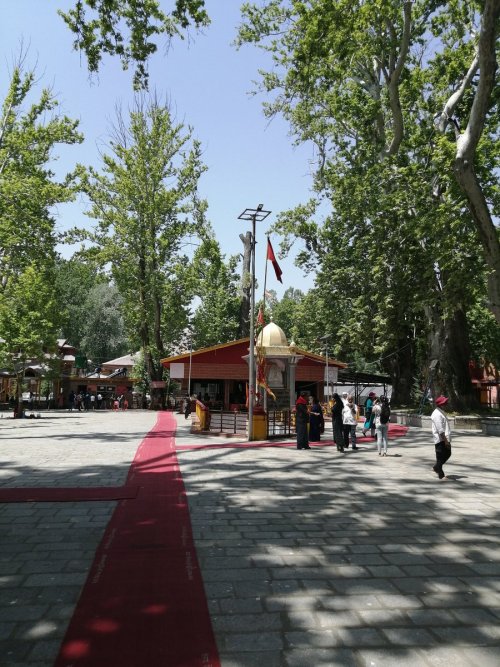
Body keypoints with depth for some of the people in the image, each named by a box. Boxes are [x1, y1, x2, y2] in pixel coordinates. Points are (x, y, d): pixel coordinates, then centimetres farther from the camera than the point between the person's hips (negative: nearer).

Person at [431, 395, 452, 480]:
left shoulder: (441, 413, 15)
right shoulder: (437, 414, -19)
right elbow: (440, 430, -23)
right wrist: (445, 440, -23)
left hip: (445, 439, 11)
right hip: (440, 439, -10)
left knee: (448, 453, 17)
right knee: (441, 457, -1)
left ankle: (436, 467, 30)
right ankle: (441, 475, 9)